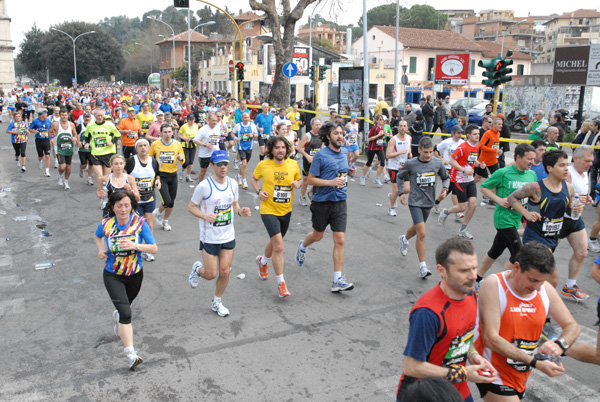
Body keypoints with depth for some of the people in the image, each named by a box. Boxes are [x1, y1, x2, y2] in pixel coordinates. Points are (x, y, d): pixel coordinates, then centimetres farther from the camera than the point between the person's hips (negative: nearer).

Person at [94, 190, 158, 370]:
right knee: (126, 313, -16)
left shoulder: (140, 223, -15)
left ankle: (117, 316, 63)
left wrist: (135, 246, -31)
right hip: (113, 276, -2)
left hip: (135, 275, 2)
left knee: (126, 307, 26)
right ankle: (131, 354, -12)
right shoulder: (106, 224, -11)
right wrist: (101, 249, -5)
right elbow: (97, 236, 13)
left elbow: (154, 248, -15)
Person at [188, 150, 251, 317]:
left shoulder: (233, 184, 0)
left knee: (225, 272, 5)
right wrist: (205, 216, -23)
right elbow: (191, 207, -6)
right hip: (209, 238, -4)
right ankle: (197, 268, 36)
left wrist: (241, 211, -8)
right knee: (211, 274, 0)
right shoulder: (204, 186, -14)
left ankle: (217, 302, 28)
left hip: (228, 236, 4)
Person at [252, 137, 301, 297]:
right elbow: (253, 178, 10)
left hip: (286, 211, 4)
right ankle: (281, 283, -3)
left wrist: (297, 184, -10)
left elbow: (299, 180, 13)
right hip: (268, 210, -4)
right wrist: (259, 191, -8)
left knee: (275, 242, 23)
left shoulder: (293, 164, -2)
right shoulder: (263, 165, -7)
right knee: (278, 246, -15)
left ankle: (263, 261, 55)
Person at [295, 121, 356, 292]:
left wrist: (349, 171, 4)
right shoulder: (321, 155, -12)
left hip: (340, 202, 4)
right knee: (317, 236, 17)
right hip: (322, 202, -3)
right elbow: (310, 179, -12)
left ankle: (337, 280, -1)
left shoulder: (344, 152, 6)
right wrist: (331, 182, -22)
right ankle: (302, 246, 53)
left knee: (339, 240, -4)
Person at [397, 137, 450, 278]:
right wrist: (402, 192, -1)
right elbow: (400, 177, 7)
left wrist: (445, 188, -5)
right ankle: (423, 266, -4)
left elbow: (446, 177, 14)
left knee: (417, 227, 24)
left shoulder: (437, 163, -3)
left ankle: (404, 239, 58)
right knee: (421, 233, -13)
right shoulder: (411, 164, -11)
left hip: (428, 202, 4)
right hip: (415, 202, -4)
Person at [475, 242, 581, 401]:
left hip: (521, 376, 6)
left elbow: (573, 326, 7)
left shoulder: (546, 289, -2)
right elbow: (491, 339, -24)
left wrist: (560, 345, -16)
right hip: (494, 375, -6)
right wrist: (535, 362, -27)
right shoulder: (493, 285, -19)